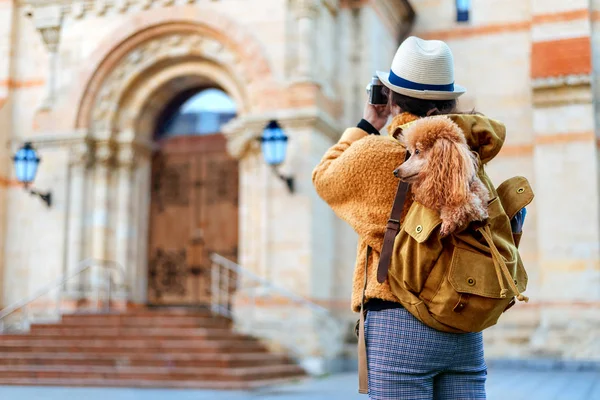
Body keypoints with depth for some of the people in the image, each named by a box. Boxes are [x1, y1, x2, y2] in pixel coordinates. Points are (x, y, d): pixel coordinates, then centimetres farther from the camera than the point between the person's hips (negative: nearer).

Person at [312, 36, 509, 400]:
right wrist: (441, 116, 18)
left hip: (399, 324, -4)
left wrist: (367, 126, 21)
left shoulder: (375, 153, -7)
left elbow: (324, 178, 13)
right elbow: (493, 132, 28)